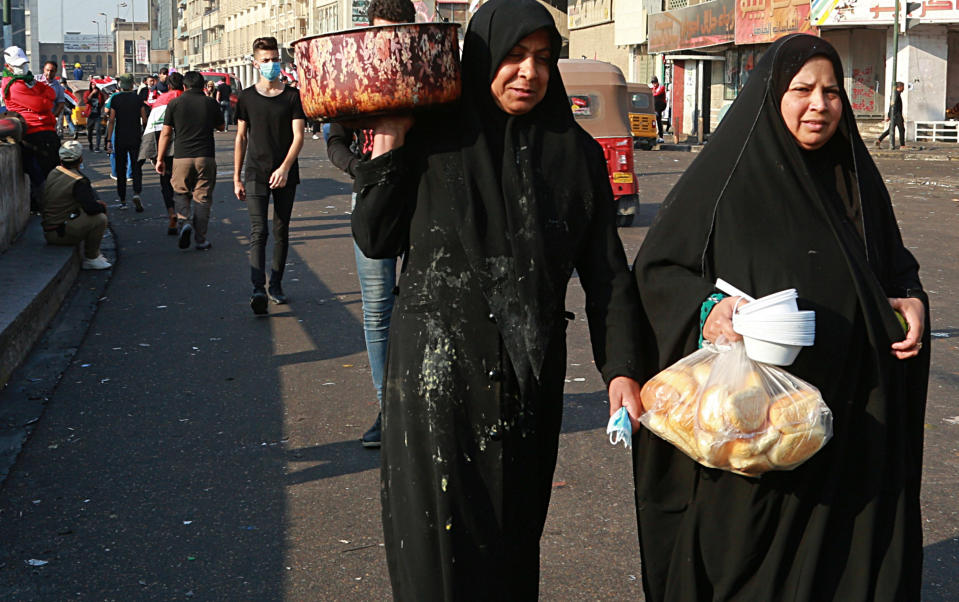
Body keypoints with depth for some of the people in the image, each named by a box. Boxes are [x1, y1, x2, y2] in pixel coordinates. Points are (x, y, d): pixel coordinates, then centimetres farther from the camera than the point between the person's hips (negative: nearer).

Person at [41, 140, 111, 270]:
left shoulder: (53, 173, 8)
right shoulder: (78, 182, -20)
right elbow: (91, 208, -28)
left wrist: (96, 203, 10)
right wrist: (102, 207, -6)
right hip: (60, 233, -10)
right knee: (100, 218, -19)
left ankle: (93, 253, 20)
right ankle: (90, 258, -6)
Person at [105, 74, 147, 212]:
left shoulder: (115, 99, -2)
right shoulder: (138, 98, 0)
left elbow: (111, 121, -4)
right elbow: (144, 120, 2)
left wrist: (109, 140, -2)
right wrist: (144, 136, 17)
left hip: (120, 139, 0)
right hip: (136, 138, 0)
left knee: (121, 169, 9)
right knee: (136, 168, 2)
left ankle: (122, 200, 12)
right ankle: (137, 193, -22)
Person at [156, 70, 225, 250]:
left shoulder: (175, 103, 1)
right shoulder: (211, 103, 3)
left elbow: (165, 133, 1)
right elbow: (221, 127, 18)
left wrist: (160, 159, 8)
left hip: (182, 156, 0)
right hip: (206, 156, 0)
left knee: (181, 193, 16)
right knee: (202, 196, 6)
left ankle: (183, 221, -10)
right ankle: (201, 239, 5)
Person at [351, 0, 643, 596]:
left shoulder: (576, 152, 3)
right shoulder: (432, 139, -1)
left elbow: (606, 269, 2)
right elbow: (376, 240, 1)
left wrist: (621, 368, -6)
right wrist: (387, 146, -9)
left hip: (529, 377, 2)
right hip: (437, 368, -1)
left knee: (513, 533, 11)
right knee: (438, 542, 3)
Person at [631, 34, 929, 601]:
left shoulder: (856, 177, 10)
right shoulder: (727, 176, -5)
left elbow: (894, 263, 21)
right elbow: (656, 266, -4)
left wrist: (912, 301, 0)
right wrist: (706, 309, -21)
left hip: (849, 414, 4)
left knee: (845, 557, 8)